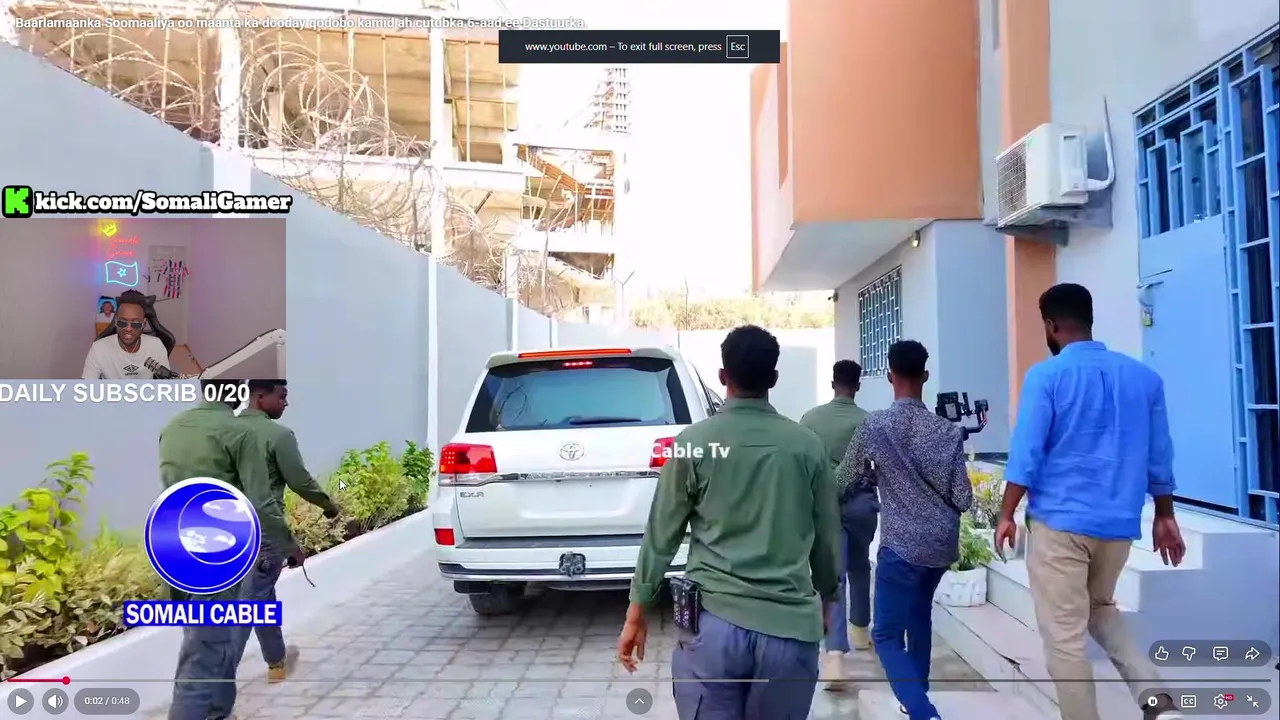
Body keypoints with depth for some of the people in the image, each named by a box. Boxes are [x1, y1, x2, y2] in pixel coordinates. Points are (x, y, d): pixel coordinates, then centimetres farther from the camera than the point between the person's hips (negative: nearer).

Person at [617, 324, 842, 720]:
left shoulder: (694, 442, -3)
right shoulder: (807, 445, 2)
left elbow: (661, 536, 0)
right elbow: (828, 538, 11)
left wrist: (637, 613, 10)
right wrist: (825, 598, 28)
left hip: (713, 623, -2)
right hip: (790, 627, 2)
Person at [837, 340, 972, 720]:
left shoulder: (873, 426, -10)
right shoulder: (948, 431, -4)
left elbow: (843, 483, 2)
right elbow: (963, 500, -3)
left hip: (901, 545, -4)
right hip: (942, 544, 5)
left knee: (887, 636, 3)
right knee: (919, 614, 27)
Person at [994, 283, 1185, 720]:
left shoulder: (1046, 376, -9)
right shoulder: (1143, 377, 6)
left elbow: (1027, 453, -12)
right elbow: (1159, 457, 10)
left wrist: (1006, 515, -4)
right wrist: (1164, 517, 20)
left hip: (1059, 520, -6)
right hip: (1119, 523, 6)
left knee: (1064, 635, 4)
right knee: (1100, 607, 25)